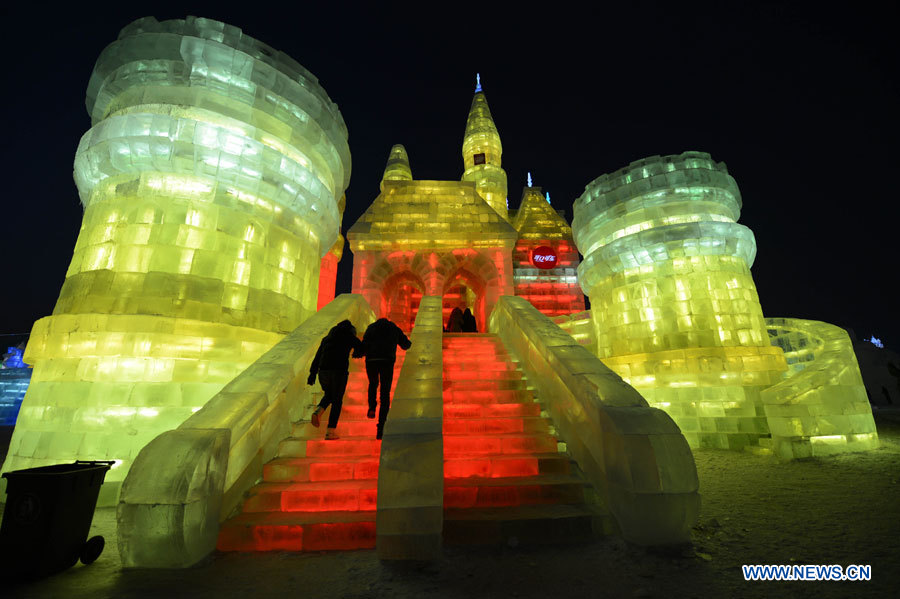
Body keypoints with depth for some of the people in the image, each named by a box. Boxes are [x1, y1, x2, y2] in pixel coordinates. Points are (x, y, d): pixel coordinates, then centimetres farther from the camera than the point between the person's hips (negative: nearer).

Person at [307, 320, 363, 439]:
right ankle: (331, 431, 3)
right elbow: (361, 349, 5)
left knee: (328, 395, 26)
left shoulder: (327, 338, 24)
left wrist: (312, 373, 14)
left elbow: (317, 355, 17)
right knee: (337, 400, 7)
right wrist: (357, 353, 29)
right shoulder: (350, 337, 11)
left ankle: (318, 412, -3)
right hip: (340, 370, -4)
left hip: (323, 370, 5)